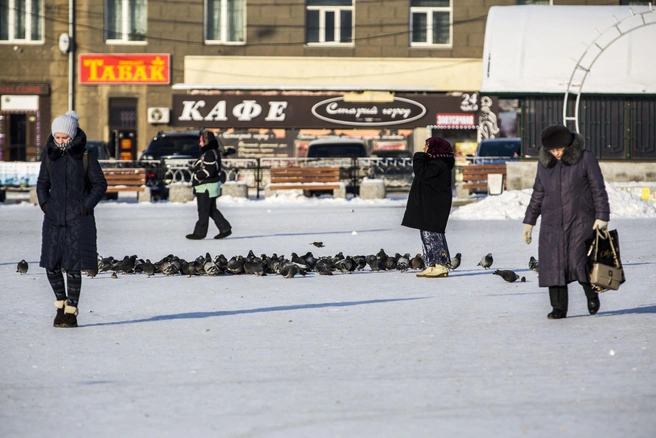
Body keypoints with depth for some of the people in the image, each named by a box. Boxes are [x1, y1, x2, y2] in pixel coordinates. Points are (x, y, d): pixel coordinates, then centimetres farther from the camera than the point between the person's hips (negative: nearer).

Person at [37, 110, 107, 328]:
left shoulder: (85, 158, -4)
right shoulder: (49, 156, 6)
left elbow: (100, 184, 1)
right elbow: (42, 183, 16)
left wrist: (86, 207, -7)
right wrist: (44, 204, 2)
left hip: (78, 219, -4)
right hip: (53, 218, 4)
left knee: (73, 266, -4)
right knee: (51, 265, 2)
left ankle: (71, 312, 4)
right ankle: (61, 302, 23)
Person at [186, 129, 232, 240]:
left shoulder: (210, 154, -20)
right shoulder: (213, 152, 14)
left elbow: (209, 171, -26)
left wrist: (196, 176, -16)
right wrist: (195, 169, 10)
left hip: (207, 187, -11)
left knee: (203, 211, -2)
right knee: (212, 210, 16)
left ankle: (199, 233, 5)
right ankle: (225, 229, 16)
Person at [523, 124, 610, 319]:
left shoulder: (585, 159, -3)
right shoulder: (544, 163, 10)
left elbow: (598, 189, -3)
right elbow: (538, 194, 18)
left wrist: (602, 216, -10)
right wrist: (529, 221, 18)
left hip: (580, 221, -4)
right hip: (552, 223, 4)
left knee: (579, 262, -11)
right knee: (554, 265, -2)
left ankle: (592, 294, 16)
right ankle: (559, 307, 5)